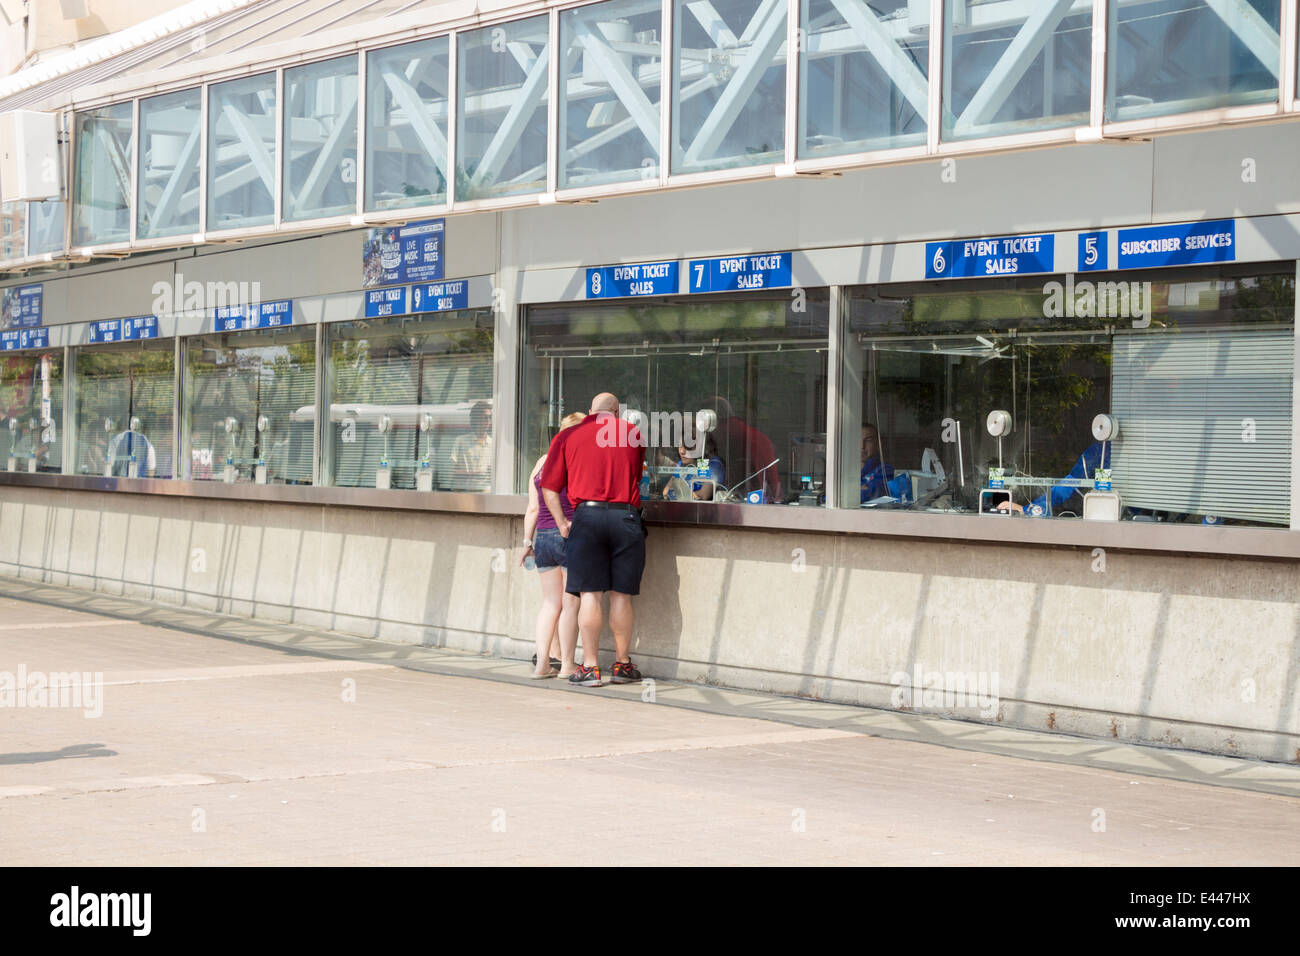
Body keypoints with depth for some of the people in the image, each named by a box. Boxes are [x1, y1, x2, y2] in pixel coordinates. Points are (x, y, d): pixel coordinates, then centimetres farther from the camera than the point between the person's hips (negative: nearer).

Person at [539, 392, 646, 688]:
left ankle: (590, 667, 0)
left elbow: (549, 487, 4)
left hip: (587, 517, -1)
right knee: (621, 594, 8)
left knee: (590, 594, 0)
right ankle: (623, 664, 16)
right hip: (626, 516, 1)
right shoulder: (634, 434, 12)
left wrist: (562, 523, 7)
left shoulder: (567, 437, 8)